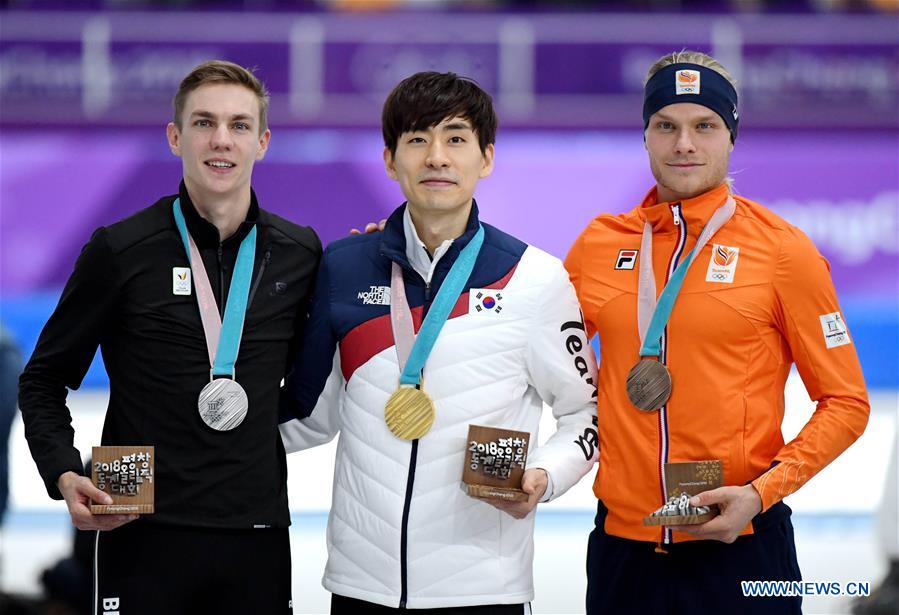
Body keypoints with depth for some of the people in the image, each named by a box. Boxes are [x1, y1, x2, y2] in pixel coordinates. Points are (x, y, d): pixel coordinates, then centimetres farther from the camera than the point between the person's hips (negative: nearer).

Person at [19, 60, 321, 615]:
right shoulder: (120, 252, -1)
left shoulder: (299, 254, 8)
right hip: (146, 535, -3)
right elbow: (44, 382, 6)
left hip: (257, 534, 3)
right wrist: (65, 475, -11)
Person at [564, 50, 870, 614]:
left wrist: (761, 493, -13)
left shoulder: (782, 249, -3)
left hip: (738, 548, -3)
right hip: (621, 545, 3)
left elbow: (846, 403, -1)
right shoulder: (598, 245, 6)